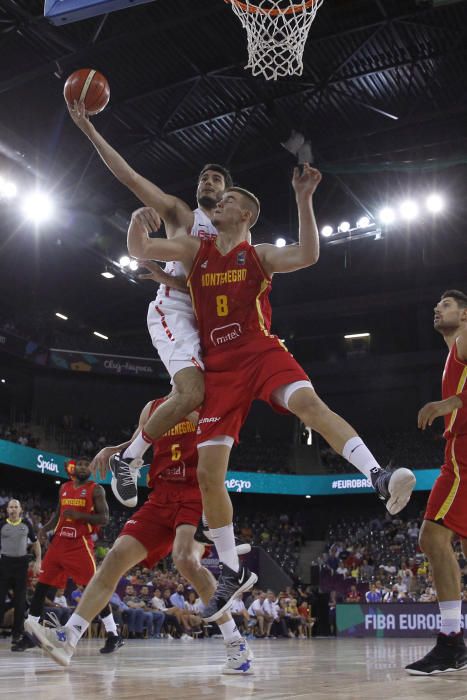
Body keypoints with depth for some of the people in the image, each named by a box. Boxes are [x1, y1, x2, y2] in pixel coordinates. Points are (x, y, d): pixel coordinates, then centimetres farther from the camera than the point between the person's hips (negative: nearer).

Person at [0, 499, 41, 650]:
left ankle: (17, 635, 9)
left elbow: (35, 542, 13)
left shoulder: (26, 524, 4)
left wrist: (38, 561, 3)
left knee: (20, 601, 3)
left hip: (22, 563, 1)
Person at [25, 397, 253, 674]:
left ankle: (237, 643, -19)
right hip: (162, 496, 6)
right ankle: (67, 638, -2)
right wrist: (111, 450, 9)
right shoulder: (153, 408, 18)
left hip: (196, 494, -6)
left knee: (185, 558, -29)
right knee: (117, 556, -4)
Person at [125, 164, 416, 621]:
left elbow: (307, 256, -11)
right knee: (208, 472, -3)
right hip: (219, 366, 3)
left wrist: (303, 199, -20)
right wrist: (137, 220, -16)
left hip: (260, 351, -2)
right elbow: (139, 251, 5)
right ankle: (232, 572, 10)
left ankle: (380, 478, -44)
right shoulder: (194, 249, 14)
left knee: (308, 401, -35)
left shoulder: (259, 255, 7)